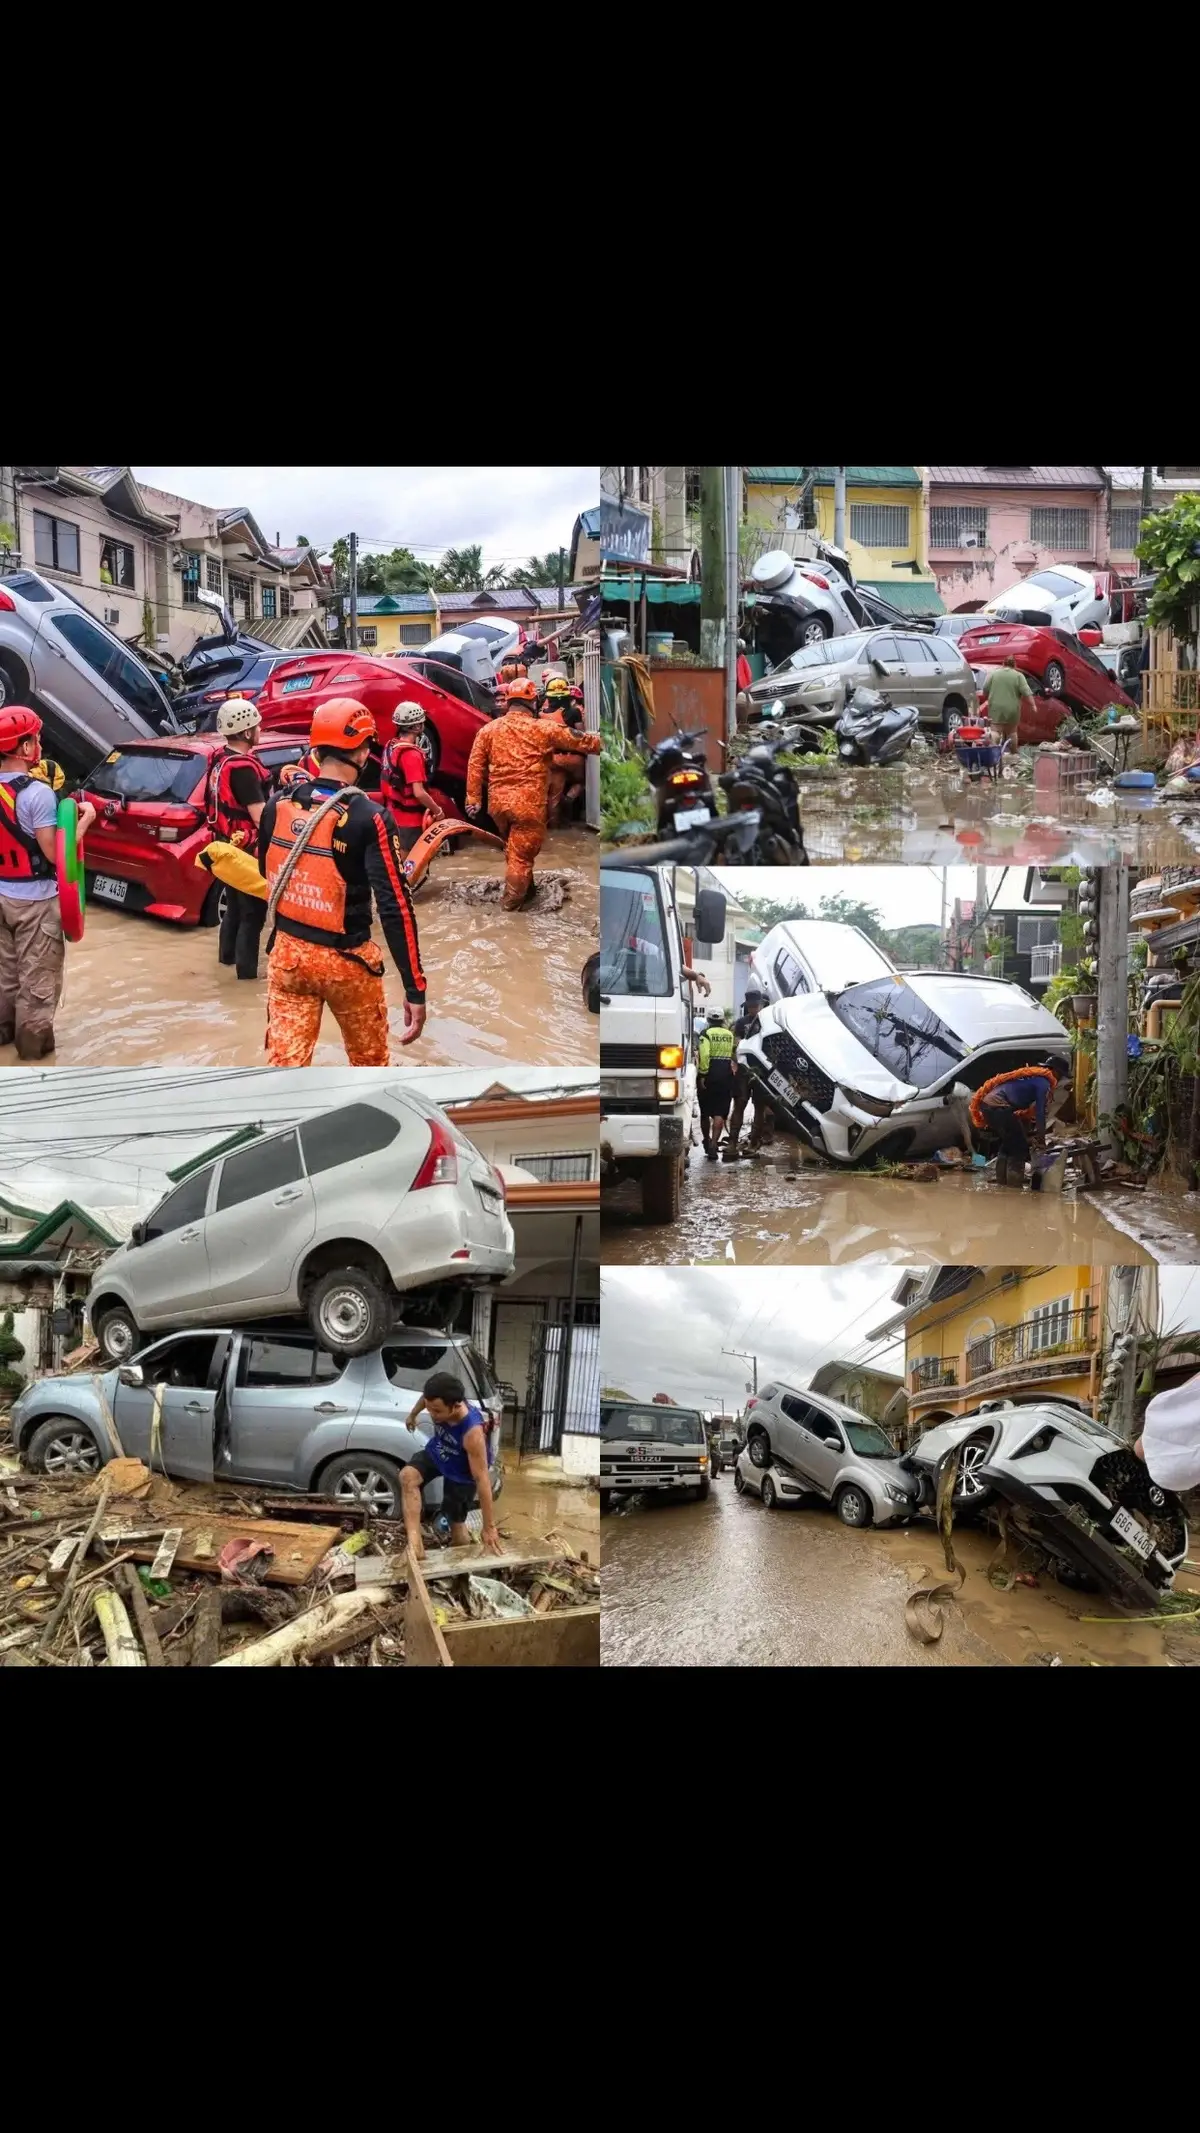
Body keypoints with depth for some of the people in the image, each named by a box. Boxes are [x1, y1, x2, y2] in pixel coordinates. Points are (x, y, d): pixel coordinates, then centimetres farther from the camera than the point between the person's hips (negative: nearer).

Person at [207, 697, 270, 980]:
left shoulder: (219, 760, 5)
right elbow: (261, 817, -27)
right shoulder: (242, 768, -25)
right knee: (253, 909, 1)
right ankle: (247, 967, 7)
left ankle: (227, 954, 37)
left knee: (235, 903, 24)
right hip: (246, 848, -10)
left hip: (227, 843, 10)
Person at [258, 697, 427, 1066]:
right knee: (370, 1059, 19)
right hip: (344, 961, -4)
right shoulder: (368, 818, -19)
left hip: (286, 953, 4)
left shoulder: (277, 805, -3)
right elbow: (395, 908, -21)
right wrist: (415, 989, -18)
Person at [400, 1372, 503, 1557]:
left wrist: (489, 1528, -35)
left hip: (461, 1472, -5)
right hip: (437, 1453, 5)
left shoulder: (472, 1432, -44)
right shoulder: (439, 1402, -30)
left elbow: (482, 1479, -39)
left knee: (456, 1521, 5)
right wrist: (413, 1414, 20)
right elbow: (427, 1396, -1)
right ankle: (414, 1541, -26)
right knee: (407, 1476, -23)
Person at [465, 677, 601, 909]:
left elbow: (475, 764, 5)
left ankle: (526, 888, 40)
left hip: (498, 802, 5)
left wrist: (474, 797, 9)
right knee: (521, 854, 6)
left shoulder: (488, 729, 5)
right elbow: (581, 741, 2)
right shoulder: (544, 729, -5)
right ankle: (513, 901, 14)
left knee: (512, 849, 24)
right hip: (528, 803, -5)